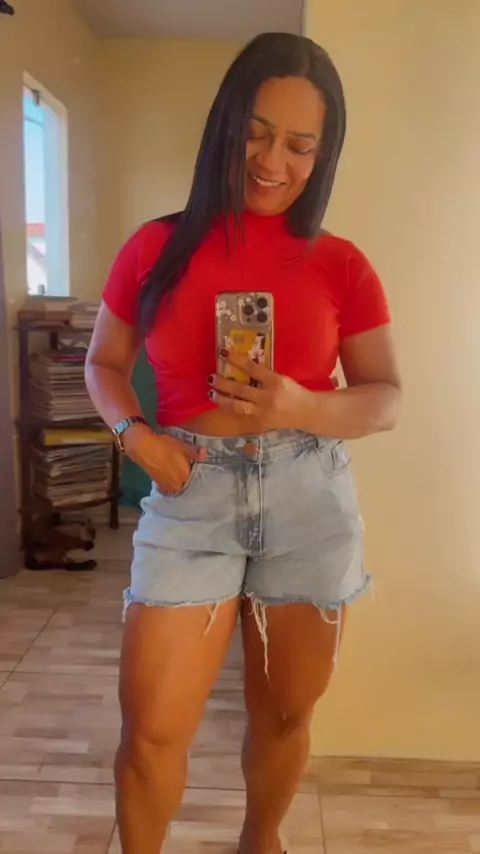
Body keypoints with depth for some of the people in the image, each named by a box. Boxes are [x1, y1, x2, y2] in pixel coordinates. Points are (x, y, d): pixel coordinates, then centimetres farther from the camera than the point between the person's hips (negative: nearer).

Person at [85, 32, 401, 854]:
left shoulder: (342, 266, 2)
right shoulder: (157, 247, 3)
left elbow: (385, 399, 2)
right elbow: (103, 362, 12)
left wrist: (300, 407, -18)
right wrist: (135, 434, -8)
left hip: (311, 502, 1)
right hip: (193, 496, 0)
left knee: (284, 713, 15)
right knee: (152, 727, -1)